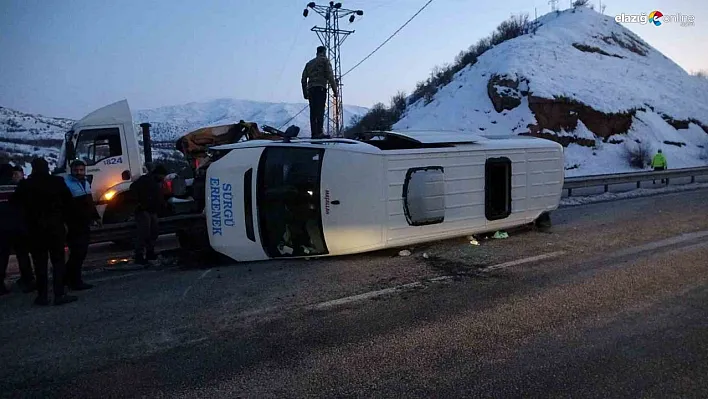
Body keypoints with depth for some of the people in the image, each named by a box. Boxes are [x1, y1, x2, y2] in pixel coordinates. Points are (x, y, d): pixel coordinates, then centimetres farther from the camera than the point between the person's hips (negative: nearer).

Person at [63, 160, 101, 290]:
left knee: (81, 252, 12)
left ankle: (68, 278, 24)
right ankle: (75, 282, 0)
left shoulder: (86, 183, 16)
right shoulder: (66, 183, -12)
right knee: (77, 253, -8)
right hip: (73, 226, -9)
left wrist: (95, 216, 27)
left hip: (85, 224, 9)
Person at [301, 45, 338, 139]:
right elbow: (330, 76, -2)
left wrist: (305, 93, 25)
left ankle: (314, 133, -2)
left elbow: (303, 79, 22)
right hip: (320, 88, -6)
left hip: (311, 89, 6)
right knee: (320, 110, -16)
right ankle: (320, 131, -29)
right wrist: (335, 91, -2)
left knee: (313, 112, 4)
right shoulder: (324, 60, 9)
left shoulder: (309, 63, 26)